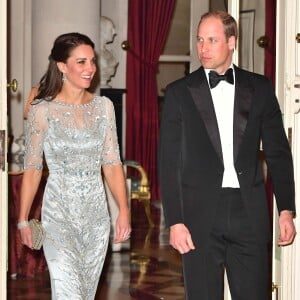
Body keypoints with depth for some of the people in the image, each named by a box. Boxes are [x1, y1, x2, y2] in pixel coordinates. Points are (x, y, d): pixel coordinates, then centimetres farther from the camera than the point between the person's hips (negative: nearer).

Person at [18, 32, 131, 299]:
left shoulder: (104, 107, 4)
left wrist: (124, 210, -5)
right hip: (59, 213, -4)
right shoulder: (42, 110, -6)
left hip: (96, 213, 4)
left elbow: (112, 163, 4)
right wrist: (23, 219, -1)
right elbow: (32, 168, -1)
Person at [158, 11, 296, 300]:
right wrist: (175, 221, -6)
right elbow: (168, 162, 1)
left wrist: (286, 209, 3)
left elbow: (278, 152, 10)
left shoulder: (260, 88, 7)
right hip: (200, 213, -1)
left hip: (249, 211, 1)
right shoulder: (179, 92, 3)